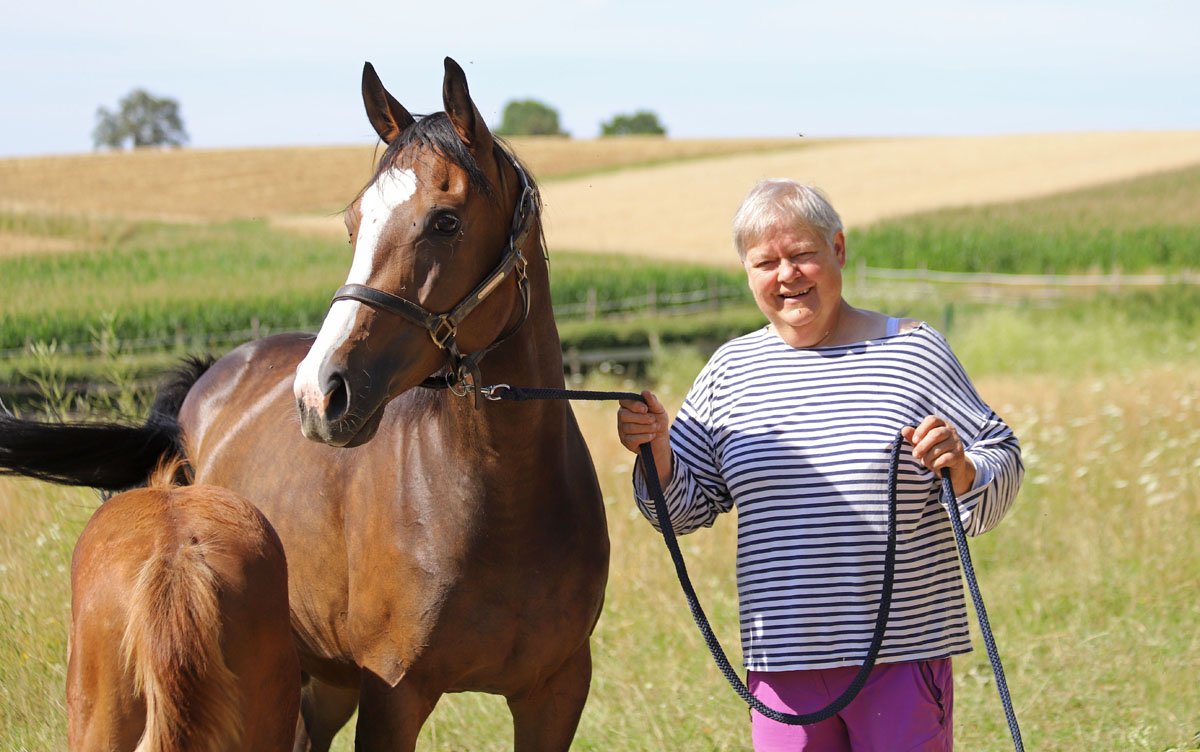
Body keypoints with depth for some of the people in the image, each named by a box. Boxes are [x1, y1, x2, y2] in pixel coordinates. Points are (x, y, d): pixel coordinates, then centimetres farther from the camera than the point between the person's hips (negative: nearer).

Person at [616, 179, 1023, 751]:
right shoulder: (730, 370, 9)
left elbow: (1003, 463, 2)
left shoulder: (911, 351, 1)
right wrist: (656, 451, -8)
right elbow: (687, 508, 12)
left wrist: (961, 468, -19)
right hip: (781, 657, 3)